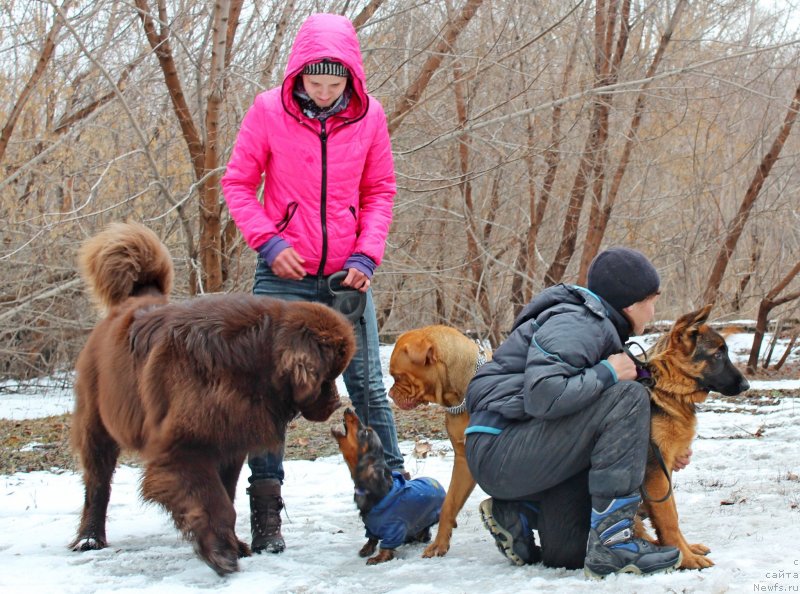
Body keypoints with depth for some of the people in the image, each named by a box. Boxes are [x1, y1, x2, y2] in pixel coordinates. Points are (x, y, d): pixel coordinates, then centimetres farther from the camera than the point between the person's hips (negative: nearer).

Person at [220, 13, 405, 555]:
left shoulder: (368, 115, 1)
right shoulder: (269, 111, -4)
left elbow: (380, 191, 9)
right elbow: (238, 183, 2)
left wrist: (367, 255, -4)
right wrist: (267, 241, -11)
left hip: (346, 275, 1)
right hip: (284, 273, -1)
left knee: (369, 386, 4)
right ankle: (266, 512, 4)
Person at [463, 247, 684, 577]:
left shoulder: (596, 325, 19)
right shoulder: (575, 325, -13)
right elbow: (542, 396, -28)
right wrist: (608, 373, -14)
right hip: (498, 454, -10)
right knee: (628, 398, -19)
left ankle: (517, 514, 11)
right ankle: (610, 542, -20)